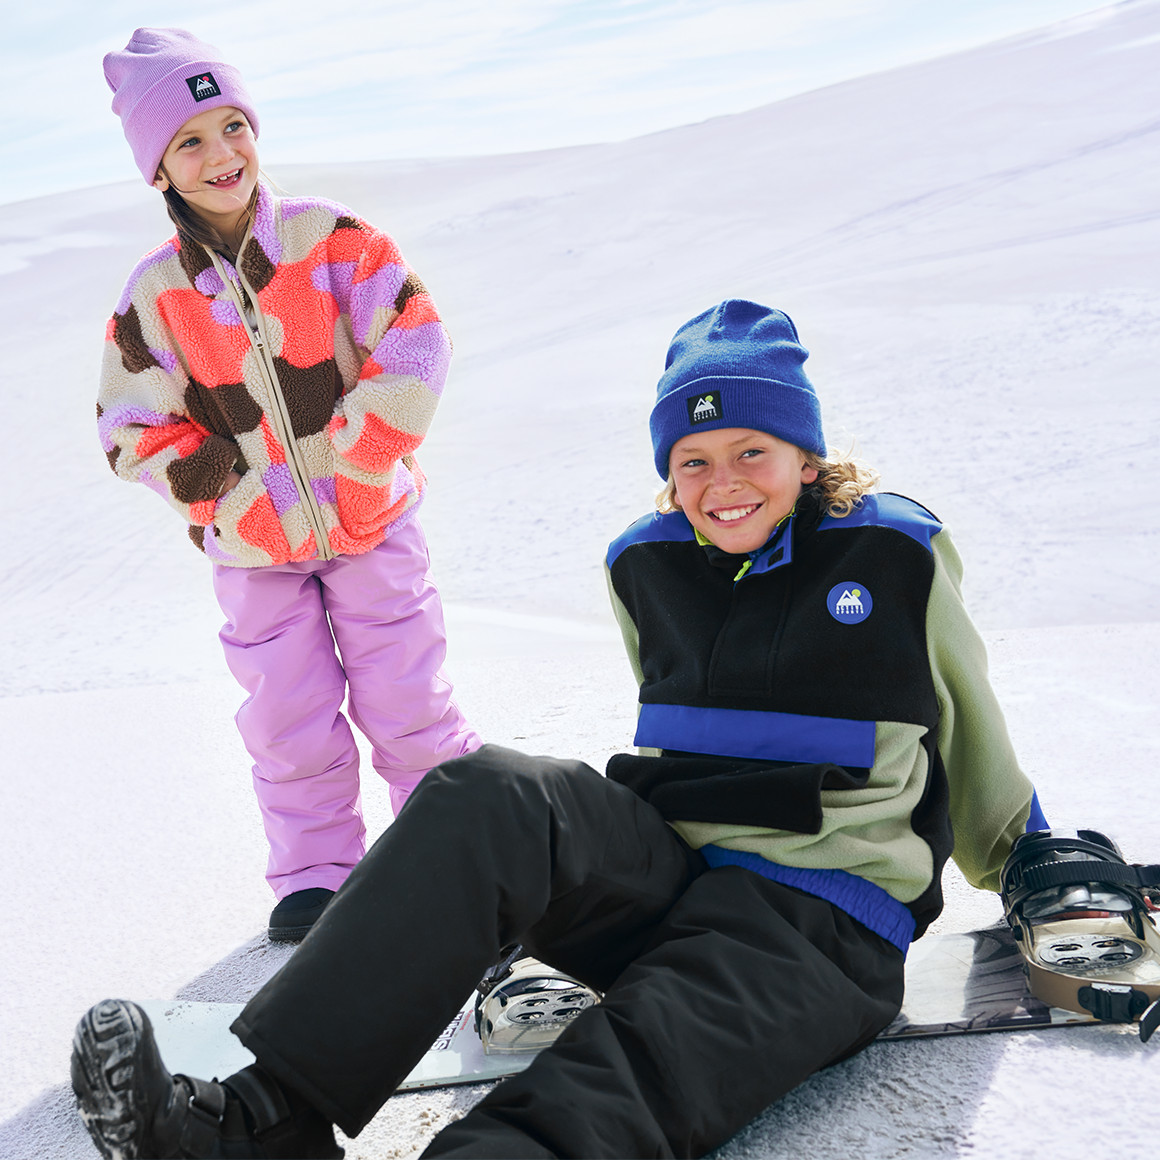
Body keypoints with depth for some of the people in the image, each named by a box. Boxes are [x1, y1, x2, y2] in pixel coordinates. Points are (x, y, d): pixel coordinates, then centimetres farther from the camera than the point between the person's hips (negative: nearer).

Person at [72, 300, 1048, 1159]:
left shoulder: (900, 555, 0)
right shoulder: (646, 566, 11)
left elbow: (971, 744, 15)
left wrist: (1034, 872, 27)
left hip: (823, 915, -4)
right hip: (664, 873, 4)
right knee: (488, 797, -28)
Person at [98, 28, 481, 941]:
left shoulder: (331, 238, -11)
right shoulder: (156, 295, -6)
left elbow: (413, 344, -12)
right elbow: (137, 428, -1)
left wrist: (361, 464, -16)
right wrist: (230, 494, -11)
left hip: (371, 523, -1)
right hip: (253, 549, 2)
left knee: (405, 696, 4)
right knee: (288, 719, 7)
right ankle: (317, 873, 24)